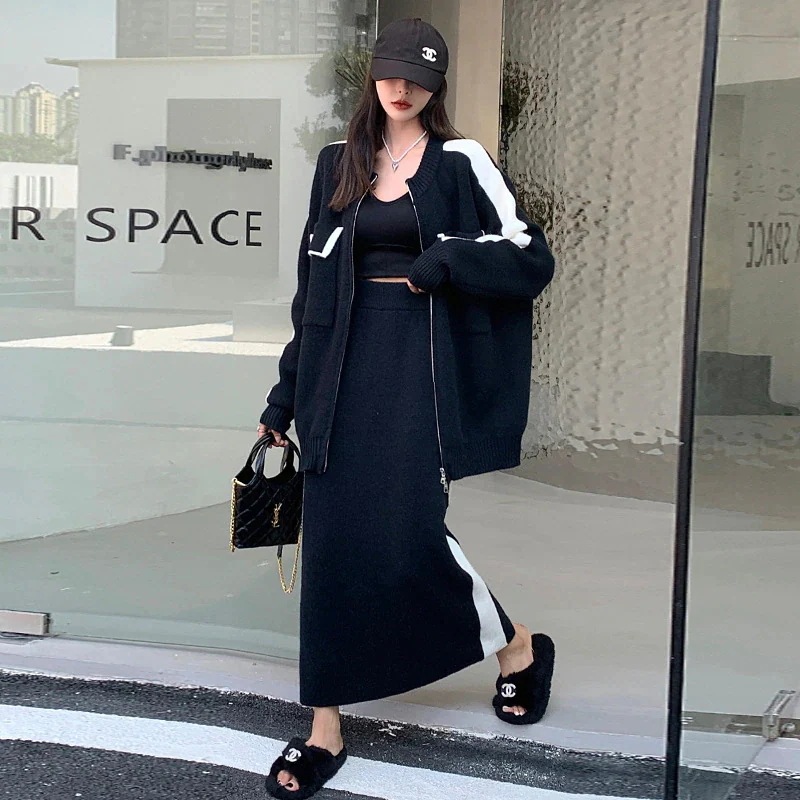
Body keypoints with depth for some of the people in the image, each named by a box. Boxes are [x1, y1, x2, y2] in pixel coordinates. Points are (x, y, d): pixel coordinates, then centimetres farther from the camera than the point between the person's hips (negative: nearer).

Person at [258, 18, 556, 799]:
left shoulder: (461, 163, 0)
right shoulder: (337, 164, 11)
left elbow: (533, 260, -2)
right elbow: (313, 283, 13)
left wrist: (442, 262, -14)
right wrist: (287, 395, 11)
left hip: (428, 361, -4)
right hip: (346, 362, 4)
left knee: (418, 530, -11)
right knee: (334, 542, 0)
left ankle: (520, 648, 18)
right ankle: (325, 730, 9)